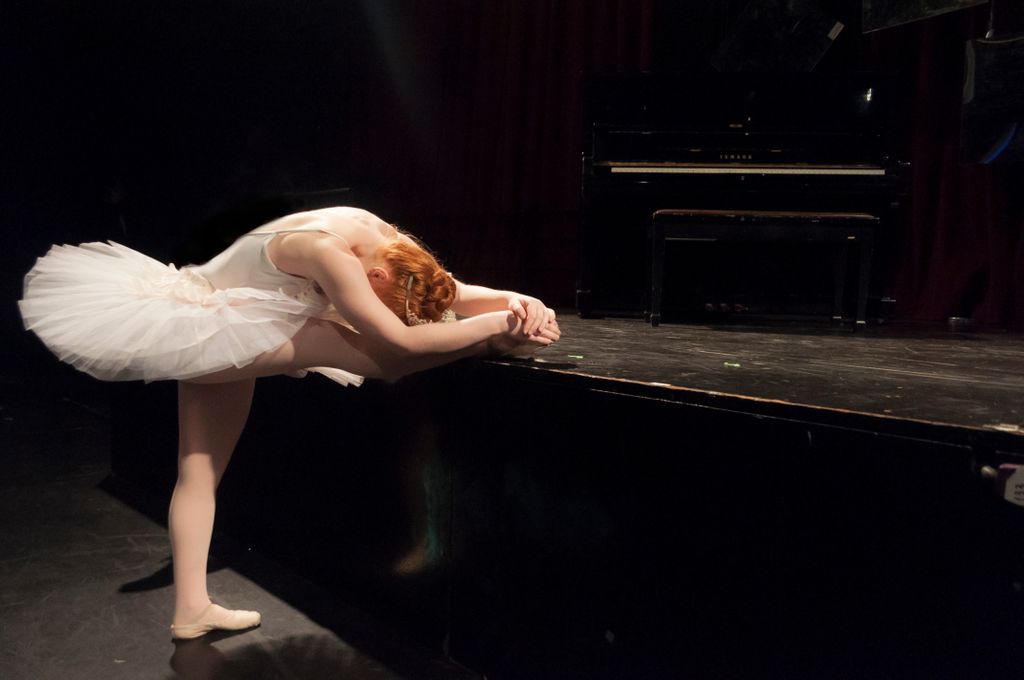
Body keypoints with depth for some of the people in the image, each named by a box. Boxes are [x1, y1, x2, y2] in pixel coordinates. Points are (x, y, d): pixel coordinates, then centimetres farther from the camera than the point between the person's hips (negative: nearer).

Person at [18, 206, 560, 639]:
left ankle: (191, 610, 23)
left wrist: (515, 300, -20)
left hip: (222, 337, 9)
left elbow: (449, 292, -4)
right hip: (191, 331, -9)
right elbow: (400, 342, -37)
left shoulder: (385, 241, -9)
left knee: (201, 469, 13)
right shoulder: (328, 254, -35)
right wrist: (500, 324, -33)